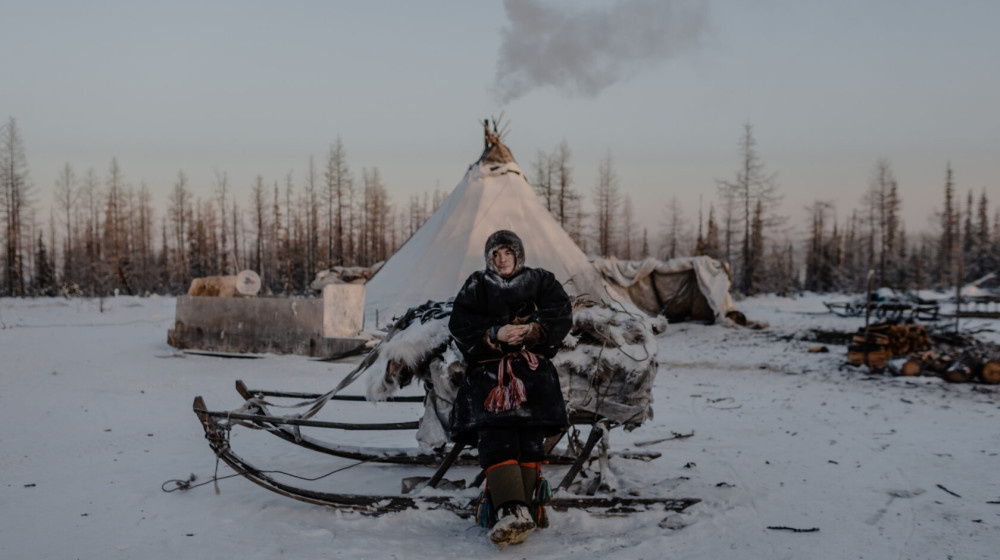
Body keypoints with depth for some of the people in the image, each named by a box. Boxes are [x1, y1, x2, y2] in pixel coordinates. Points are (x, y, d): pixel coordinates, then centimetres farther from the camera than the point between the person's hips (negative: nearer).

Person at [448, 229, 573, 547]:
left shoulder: (541, 281, 18)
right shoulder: (476, 286, 18)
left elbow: (561, 315, 3)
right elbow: (459, 324, 5)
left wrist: (532, 330, -15)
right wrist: (494, 333, -13)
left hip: (532, 371, 1)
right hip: (488, 372, 0)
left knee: (531, 441, -18)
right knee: (495, 439, -23)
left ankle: (514, 512, -22)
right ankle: (514, 512, -37)